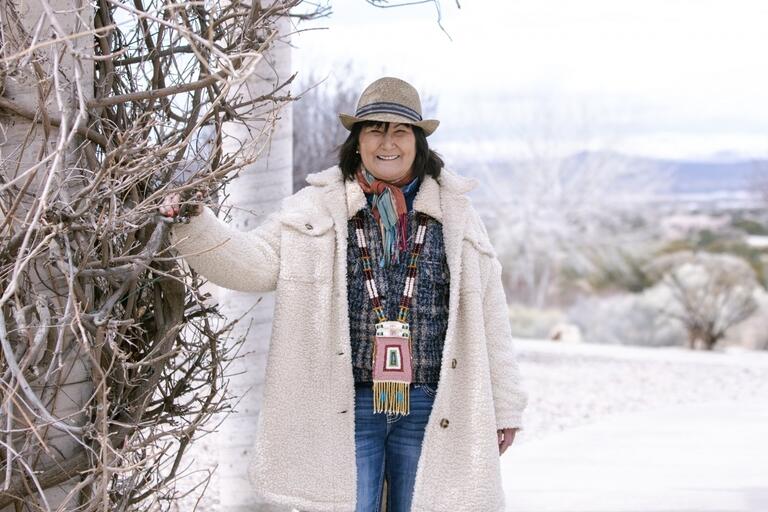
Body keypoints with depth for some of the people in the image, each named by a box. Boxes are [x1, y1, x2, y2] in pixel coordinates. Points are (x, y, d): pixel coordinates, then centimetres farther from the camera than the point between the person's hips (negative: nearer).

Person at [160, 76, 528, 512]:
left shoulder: (455, 213, 8)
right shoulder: (317, 207, 5)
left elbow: (488, 314, 9)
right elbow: (255, 263, -2)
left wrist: (504, 405, 9)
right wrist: (195, 227, -19)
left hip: (429, 411, 1)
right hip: (345, 409, -1)